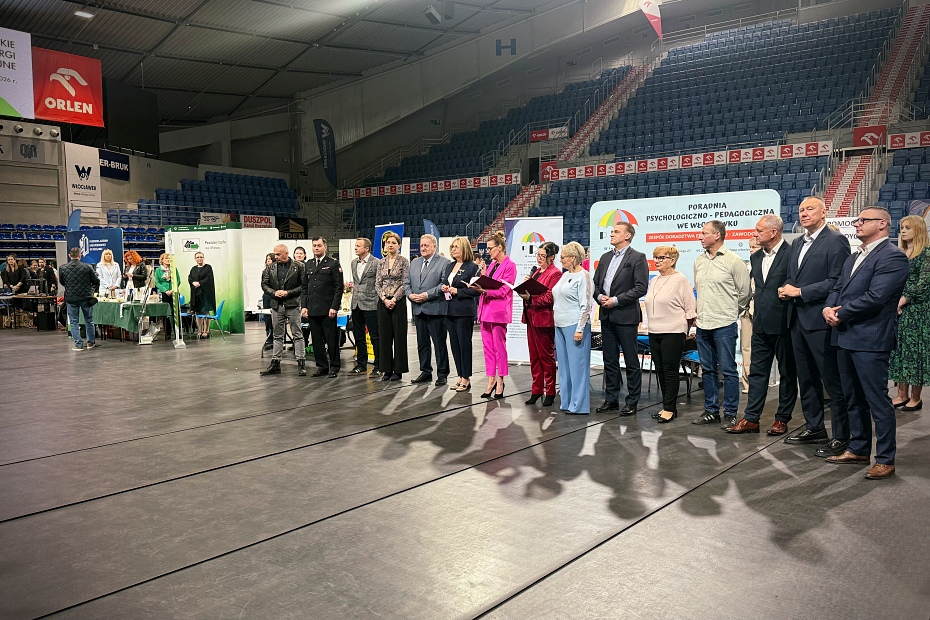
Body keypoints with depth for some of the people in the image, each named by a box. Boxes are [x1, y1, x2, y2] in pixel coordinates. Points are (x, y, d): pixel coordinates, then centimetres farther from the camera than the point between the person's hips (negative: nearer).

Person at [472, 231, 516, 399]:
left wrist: (484, 289, -23)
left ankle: (500, 382, 8)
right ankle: (491, 380, 14)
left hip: (498, 311, -8)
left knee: (499, 347, -1)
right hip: (486, 309, 8)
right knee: (488, 346, 8)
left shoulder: (509, 266, -7)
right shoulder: (492, 264, 17)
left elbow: (503, 290, -15)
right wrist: (481, 281, 4)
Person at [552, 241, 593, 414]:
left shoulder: (583, 276, -8)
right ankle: (566, 403, 19)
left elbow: (586, 305, -13)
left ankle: (579, 405, 1)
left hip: (575, 326, -9)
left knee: (577, 365, -4)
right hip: (560, 325, 9)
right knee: (564, 365, 11)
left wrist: (580, 329, -18)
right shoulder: (565, 275, 16)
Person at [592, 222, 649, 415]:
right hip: (606, 315, 7)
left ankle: (632, 401, 11)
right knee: (610, 360, 12)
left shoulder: (637, 257, -5)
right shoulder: (605, 258, 15)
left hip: (626, 316, -6)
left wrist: (616, 300, -15)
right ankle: (611, 399, 20)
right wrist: (599, 297, -2)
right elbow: (596, 283, 18)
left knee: (631, 361, 2)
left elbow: (641, 287, -13)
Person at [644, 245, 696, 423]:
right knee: (660, 370, 9)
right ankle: (667, 407, 18)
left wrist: (684, 329, -2)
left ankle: (670, 408, 1)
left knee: (670, 370, -4)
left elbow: (690, 309, -7)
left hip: (673, 333, -7)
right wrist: (652, 324, 17)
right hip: (654, 333, 8)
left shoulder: (680, 280, -8)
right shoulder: (654, 281, 14)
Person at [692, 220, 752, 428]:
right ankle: (711, 411, 22)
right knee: (707, 369, 12)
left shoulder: (733, 261, -8)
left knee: (728, 370, -1)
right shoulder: (699, 261, 11)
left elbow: (745, 291, -3)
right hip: (703, 324, 7)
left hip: (724, 324, -6)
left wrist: (733, 311, 7)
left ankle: (730, 414, 7)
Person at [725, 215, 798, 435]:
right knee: (757, 371, 7)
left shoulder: (791, 254, -11)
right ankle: (751, 419, 11)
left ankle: (782, 419, 16)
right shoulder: (755, 258, 11)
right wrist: (758, 306, 12)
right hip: (761, 324, 7)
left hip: (783, 324, -7)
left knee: (787, 373, 7)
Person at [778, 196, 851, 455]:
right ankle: (814, 428, 27)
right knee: (806, 379, 15)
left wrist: (800, 291, -16)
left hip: (821, 320, -8)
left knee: (833, 382, -2)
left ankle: (841, 437, 7)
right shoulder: (797, 243, 17)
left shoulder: (835, 240, -9)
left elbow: (837, 281, -17)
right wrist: (787, 289, 1)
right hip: (798, 319, 8)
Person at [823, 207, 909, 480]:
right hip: (846, 336, 9)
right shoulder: (853, 258, 19)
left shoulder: (892, 257, -10)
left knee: (877, 401, -2)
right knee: (853, 398, 16)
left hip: (871, 339, -9)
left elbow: (875, 297, -20)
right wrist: (828, 308, -4)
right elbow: (837, 289, 17)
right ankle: (858, 449, 28)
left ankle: (886, 459, 7)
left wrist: (841, 314, -11)